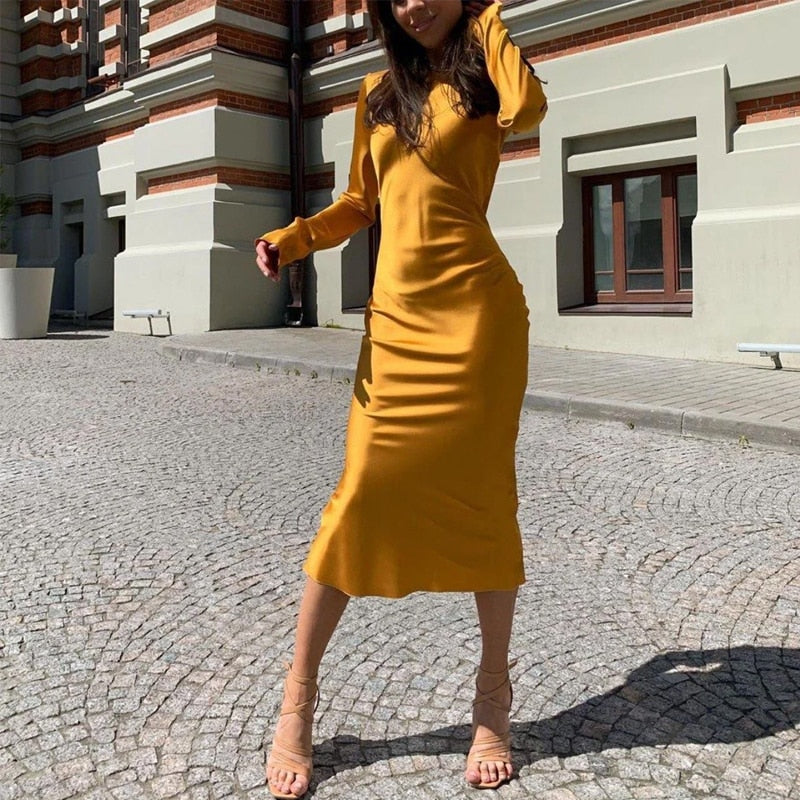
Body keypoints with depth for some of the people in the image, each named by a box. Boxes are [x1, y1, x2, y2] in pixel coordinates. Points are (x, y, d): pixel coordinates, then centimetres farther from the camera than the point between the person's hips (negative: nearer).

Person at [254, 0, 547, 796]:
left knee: (481, 495, 0)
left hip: (475, 311, -3)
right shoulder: (378, 92, 20)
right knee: (365, 494, -4)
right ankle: (298, 697, 7)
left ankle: (493, 699, 16)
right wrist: (291, 238, 6)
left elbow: (525, 110, -16)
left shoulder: (485, 69, 9)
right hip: (396, 317, 3)